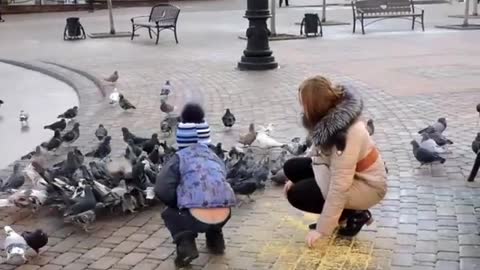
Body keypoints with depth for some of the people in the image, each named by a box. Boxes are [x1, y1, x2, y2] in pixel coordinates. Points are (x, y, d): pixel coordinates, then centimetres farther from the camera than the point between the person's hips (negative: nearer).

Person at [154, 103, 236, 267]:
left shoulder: (180, 157, 10)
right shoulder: (214, 157, 22)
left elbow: (162, 190, -1)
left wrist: (180, 202, 19)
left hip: (198, 218, -5)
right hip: (223, 217, 5)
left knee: (169, 213, 26)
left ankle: (185, 244, 2)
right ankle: (215, 240, 25)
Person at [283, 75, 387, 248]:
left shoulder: (346, 134, -35)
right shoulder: (330, 116, -10)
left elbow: (339, 188, -33)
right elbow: (318, 148, 10)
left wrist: (322, 229, -27)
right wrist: (296, 178, 7)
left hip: (367, 185, -9)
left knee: (296, 195, -14)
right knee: (292, 167, 1)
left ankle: (355, 215, -1)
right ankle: (338, 213, 6)